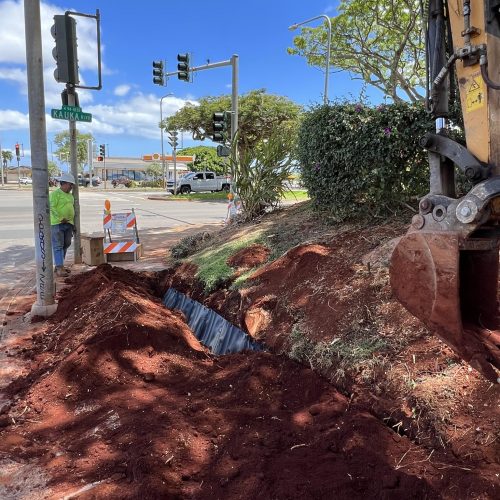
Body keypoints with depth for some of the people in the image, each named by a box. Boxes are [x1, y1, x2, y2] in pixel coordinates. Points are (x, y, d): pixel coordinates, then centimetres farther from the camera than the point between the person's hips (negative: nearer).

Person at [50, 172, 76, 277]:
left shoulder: (70, 195, 19)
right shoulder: (55, 193, -7)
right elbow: (52, 208, -16)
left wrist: (72, 223, 21)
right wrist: (60, 218, -19)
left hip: (68, 224, 8)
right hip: (57, 224, -8)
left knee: (66, 245, 11)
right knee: (58, 246, -7)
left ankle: (60, 266, 21)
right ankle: (59, 268, -9)